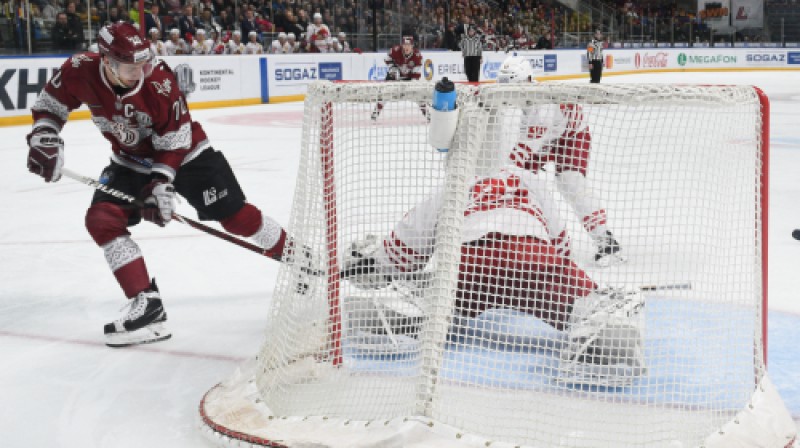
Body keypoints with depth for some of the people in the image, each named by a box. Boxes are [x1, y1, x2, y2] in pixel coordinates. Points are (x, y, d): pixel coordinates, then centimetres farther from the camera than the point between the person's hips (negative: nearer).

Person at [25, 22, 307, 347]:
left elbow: (174, 141, -20)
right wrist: (43, 136, -16)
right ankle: (147, 306, -14)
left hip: (186, 153, -4)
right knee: (101, 219, -16)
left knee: (235, 215, -7)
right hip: (131, 161, 4)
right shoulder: (81, 71, -20)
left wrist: (161, 182, -26)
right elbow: (50, 104, -1)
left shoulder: (161, 83, -28)